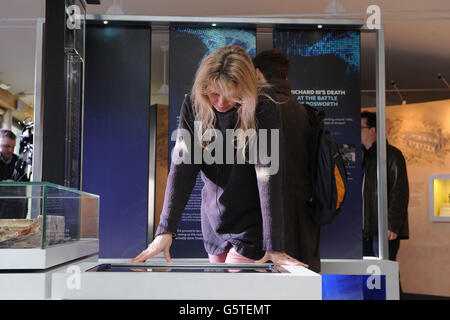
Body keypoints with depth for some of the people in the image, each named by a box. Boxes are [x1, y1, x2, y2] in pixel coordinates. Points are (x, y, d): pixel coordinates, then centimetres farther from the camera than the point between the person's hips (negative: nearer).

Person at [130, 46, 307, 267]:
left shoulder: (263, 111, -19)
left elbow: (268, 178, -22)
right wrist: (166, 229, -21)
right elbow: (182, 165, -13)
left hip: (251, 226, -4)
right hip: (213, 222, 4)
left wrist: (274, 247, -25)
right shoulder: (193, 105, -8)